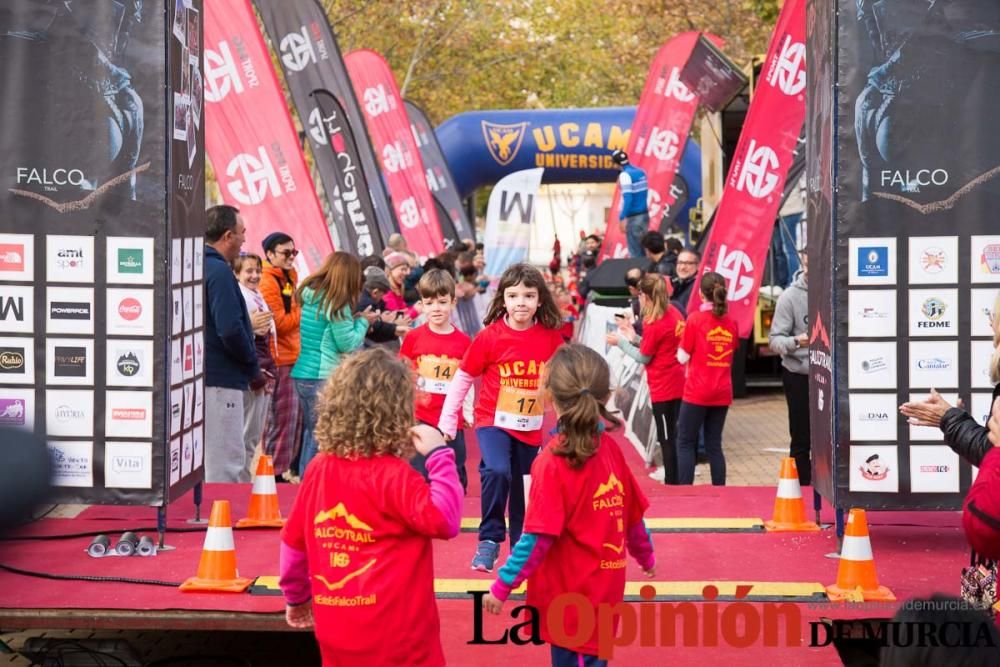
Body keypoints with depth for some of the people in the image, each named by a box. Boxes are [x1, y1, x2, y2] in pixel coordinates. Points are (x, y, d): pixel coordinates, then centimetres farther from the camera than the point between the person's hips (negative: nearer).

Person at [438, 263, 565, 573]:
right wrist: (447, 420, -1)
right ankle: (489, 540, -14)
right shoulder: (489, 336, -9)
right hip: (493, 421, -3)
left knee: (522, 490, 11)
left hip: (530, 428, 3)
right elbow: (462, 378, -1)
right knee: (497, 471, -27)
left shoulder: (551, 338, -4)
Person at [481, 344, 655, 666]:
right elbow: (633, 514, 10)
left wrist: (502, 586, -14)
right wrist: (646, 557, 27)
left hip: (570, 594, -6)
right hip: (603, 589, 6)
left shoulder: (552, 462, -19)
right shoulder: (609, 448, 0)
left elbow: (538, 538, -21)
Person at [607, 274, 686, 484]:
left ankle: (671, 483, 6)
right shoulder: (674, 313, 3)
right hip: (678, 385, 8)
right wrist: (634, 338, 9)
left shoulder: (654, 325, -20)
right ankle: (676, 480, 24)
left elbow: (644, 357, -8)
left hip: (663, 388, -8)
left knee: (666, 439, 1)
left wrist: (621, 342, 2)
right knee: (672, 436, 17)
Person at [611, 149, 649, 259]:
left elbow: (627, 198, -20)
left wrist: (622, 218, -21)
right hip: (644, 214, 8)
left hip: (633, 217, -8)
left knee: (635, 252, -3)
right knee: (643, 248, 12)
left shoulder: (625, 175, -13)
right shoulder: (640, 172, 10)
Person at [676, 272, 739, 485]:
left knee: (685, 442, 4)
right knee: (714, 445, 11)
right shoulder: (731, 323, 2)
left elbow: (683, 357, -6)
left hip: (697, 391, -4)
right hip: (722, 393, 4)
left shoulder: (695, 319, -10)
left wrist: (683, 339, 12)